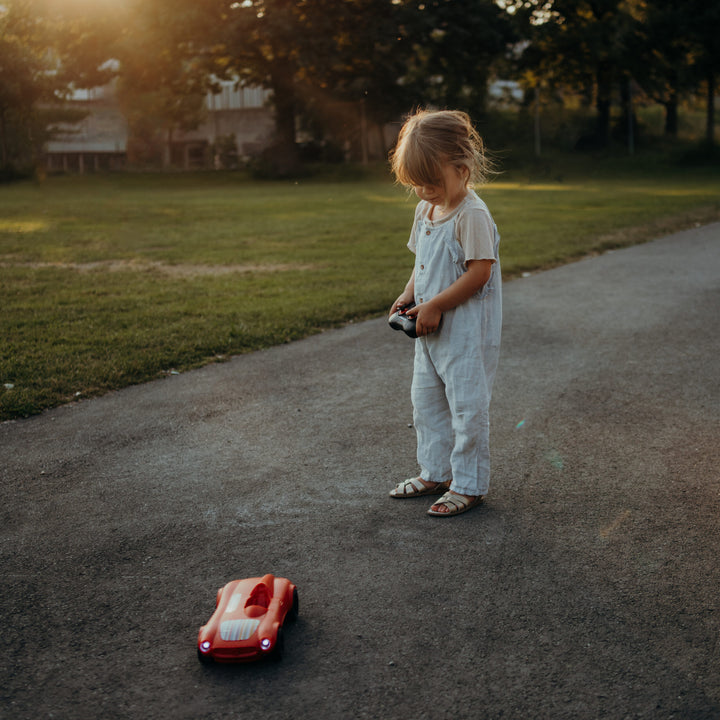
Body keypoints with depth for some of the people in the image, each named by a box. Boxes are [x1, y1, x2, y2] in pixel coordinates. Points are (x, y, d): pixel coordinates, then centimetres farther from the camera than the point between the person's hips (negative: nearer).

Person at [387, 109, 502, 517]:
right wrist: (409, 296, 3)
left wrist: (434, 306, -21)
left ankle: (469, 484, 13)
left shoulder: (472, 215, -19)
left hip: (467, 332, -9)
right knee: (426, 402, 17)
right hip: (431, 330, 10)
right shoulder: (426, 210, 9)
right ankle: (435, 473, 32)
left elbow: (478, 273, -22)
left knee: (467, 406, 0)